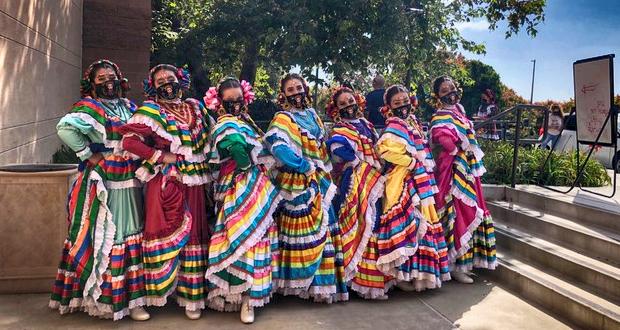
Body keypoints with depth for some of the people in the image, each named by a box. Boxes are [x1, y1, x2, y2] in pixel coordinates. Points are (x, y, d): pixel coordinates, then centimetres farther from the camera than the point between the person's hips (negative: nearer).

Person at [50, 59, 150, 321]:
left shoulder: (128, 107, 13)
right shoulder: (89, 107, -7)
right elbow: (65, 127, -26)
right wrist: (87, 155, -19)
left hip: (130, 185, 7)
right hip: (103, 186, -7)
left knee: (130, 236, 12)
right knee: (104, 238, 0)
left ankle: (129, 295, 25)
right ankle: (103, 296, 11)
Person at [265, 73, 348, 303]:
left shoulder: (312, 115, 15)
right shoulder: (282, 119, -7)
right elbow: (278, 148, -24)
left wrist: (326, 177, 11)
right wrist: (305, 167, -20)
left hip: (319, 183, 7)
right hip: (300, 185, -7)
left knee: (323, 231, 11)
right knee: (306, 235, -4)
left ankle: (322, 280, 23)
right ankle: (302, 282, 9)